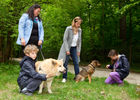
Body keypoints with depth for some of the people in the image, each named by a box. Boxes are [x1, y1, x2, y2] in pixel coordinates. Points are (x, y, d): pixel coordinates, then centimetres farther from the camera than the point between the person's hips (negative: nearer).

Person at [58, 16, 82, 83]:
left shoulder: (79, 30, 2)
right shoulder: (68, 29, -12)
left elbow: (79, 41, 9)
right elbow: (65, 39, -12)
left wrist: (78, 50, 5)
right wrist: (67, 50, -16)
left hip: (74, 48, 4)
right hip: (67, 48, -4)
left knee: (76, 62, 1)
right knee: (65, 63, -2)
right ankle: (64, 78, 8)